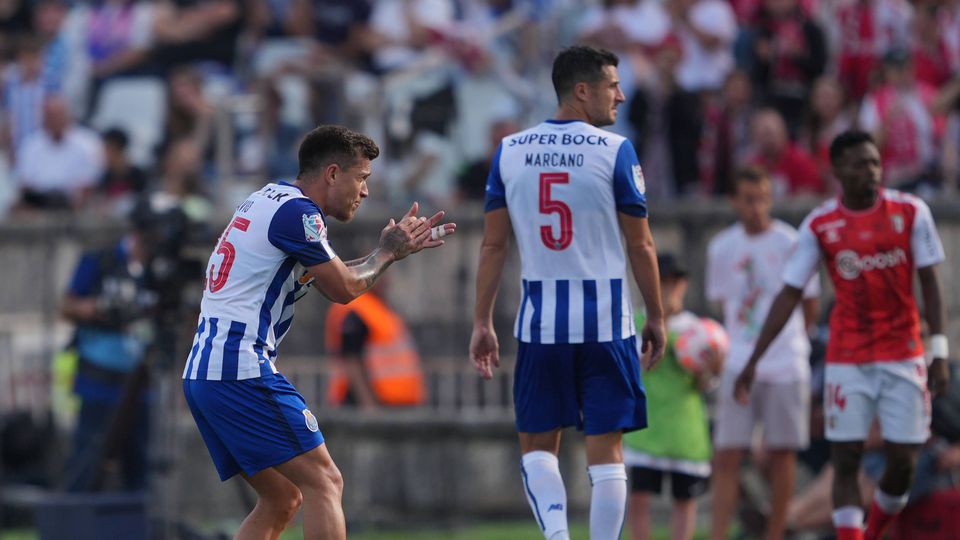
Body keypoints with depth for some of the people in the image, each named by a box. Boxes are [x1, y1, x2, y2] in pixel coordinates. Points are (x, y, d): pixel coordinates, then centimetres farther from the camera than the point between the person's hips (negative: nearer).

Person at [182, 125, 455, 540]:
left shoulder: (269, 201, 21)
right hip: (241, 369, -10)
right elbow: (344, 289, -3)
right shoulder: (296, 211, -10)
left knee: (282, 499, 14)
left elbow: (332, 277, 29)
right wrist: (387, 252, 14)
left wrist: (400, 246, 26)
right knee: (324, 482, -8)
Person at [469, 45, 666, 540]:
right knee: (605, 448, 3)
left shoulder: (510, 151, 4)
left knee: (537, 443, 12)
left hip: (540, 318, 3)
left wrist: (482, 323, 10)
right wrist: (656, 318, 8)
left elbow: (493, 246, 5)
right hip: (605, 318, -3)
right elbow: (640, 246, -2)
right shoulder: (615, 151, -6)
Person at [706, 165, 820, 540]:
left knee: (782, 453, 3)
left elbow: (810, 307, 7)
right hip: (740, 365, 2)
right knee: (727, 455, -4)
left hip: (786, 365, -2)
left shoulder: (790, 244, -3)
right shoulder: (722, 247, 5)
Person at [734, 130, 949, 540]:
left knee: (903, 461, -1)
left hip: (903, 355, 1)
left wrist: (939, 352, -6)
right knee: (845, 460, -6)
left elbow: (929, 283, 1)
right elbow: (789, 295, -1)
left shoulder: (910, 212, -4)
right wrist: (753, 361, -4)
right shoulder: (820, 226, -5)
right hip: (847, 360, 0)